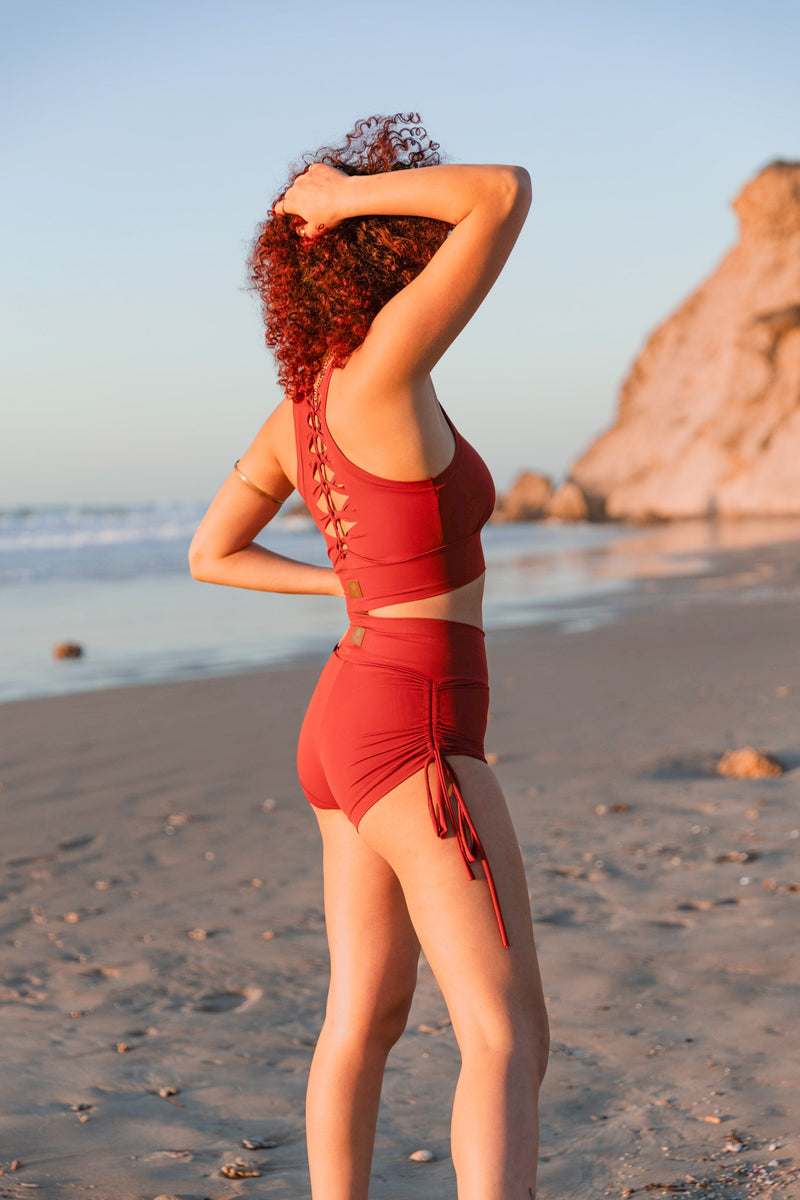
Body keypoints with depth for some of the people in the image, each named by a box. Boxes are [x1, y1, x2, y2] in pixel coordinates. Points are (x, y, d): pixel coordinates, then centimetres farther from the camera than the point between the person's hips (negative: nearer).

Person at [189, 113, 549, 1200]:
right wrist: (342, 196, -14)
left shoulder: (296, 410, 5)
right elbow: (507, 193, -21)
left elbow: (210, 556, 17)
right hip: (414, 742, -9)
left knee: (365, 1018, 16)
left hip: (350, 716, 9)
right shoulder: (380, 370, -18)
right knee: (509, 1040, -9)